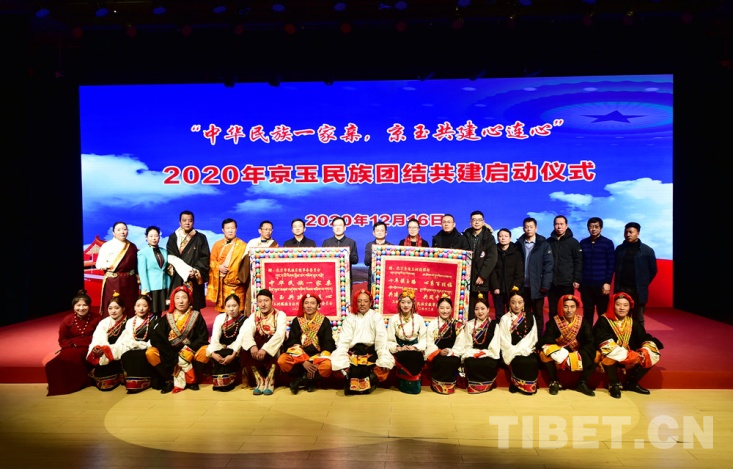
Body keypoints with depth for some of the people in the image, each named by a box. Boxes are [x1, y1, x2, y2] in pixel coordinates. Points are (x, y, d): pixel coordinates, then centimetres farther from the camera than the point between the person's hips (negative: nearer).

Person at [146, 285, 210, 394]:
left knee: (205, 351, -30)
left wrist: (189, 351, -23)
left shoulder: (196, 316, 0)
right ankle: (170, 379, -8)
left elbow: (203, 337, -8)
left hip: (190, 352, -1)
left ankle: (190, 379, -7)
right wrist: (173, 358, -20)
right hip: (169, 354, 1)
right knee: (150, 353, -24)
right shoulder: (166, 317, 1)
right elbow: (155, 337, -10)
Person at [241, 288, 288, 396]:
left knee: (272, 350, -36)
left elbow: (280, 334, -22)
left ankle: (270, 381, -20)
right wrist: (252, 346, -36)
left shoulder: (280, 315, -5)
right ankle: (260, 381, -18)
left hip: (273, 346, -3)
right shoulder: (253, 316, 5)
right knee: (247, 349, -27)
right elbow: (246, 333, -13)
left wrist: (265, 349, -36)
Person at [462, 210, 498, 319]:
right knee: (468, 310, -1)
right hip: (467, 279, 1)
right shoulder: (466, 236, 11)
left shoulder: (489, 237, 5)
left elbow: (492, 258, -5)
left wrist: (482, 276, -11)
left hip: (481, 281, -1)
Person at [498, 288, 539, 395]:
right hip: (511, 352, -2)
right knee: (522, 362, -31)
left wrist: (522, 350, -12)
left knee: (533, 362, -28)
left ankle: (530, 386, -8)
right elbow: (504, 341, -2)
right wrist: (516, 352, -14)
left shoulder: (530, 318, 10)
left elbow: (532, 338, 3)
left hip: (527, 350, 2)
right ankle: (516, 385, -10)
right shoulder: (505, 319, 4)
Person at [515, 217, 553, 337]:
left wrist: (545, 284, -11)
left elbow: (548, 265, -5)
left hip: (537, 286, -2)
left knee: (538, 314, 7)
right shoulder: (518, 244, 5)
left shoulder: (543, 244, -1)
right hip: (523, 286, 2)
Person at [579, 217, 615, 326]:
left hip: (601, 284, -2)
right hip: (586, 284, 2)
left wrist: (607, 282, -8)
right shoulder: (583, 243, 8)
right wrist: (578, 280, 4)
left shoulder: (608, 243, 1)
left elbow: (611, 265, -3)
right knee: (587, 312, 8)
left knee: (603, 313, 5)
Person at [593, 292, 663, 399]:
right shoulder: (604, 321, -12)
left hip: (631, 360, 6)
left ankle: (631, 383, 4)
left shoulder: (633, 323, 5)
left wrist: (644, 352, -26)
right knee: (610, 354, -37)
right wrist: (627, 355, -32)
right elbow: (604, 343, -25)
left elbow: (646, 339, -4)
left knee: (652, 355, -10)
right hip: (610, 358, -5)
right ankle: (614, 384, -14)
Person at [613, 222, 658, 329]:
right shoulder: (619, 249, 6)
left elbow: (653, 270, 5)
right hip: (621, 289, 2)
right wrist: (617, 285, 9)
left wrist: (643, 284, 4)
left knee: (638, 319, 8)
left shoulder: (647, 250, -1)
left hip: (638, 290, -2)